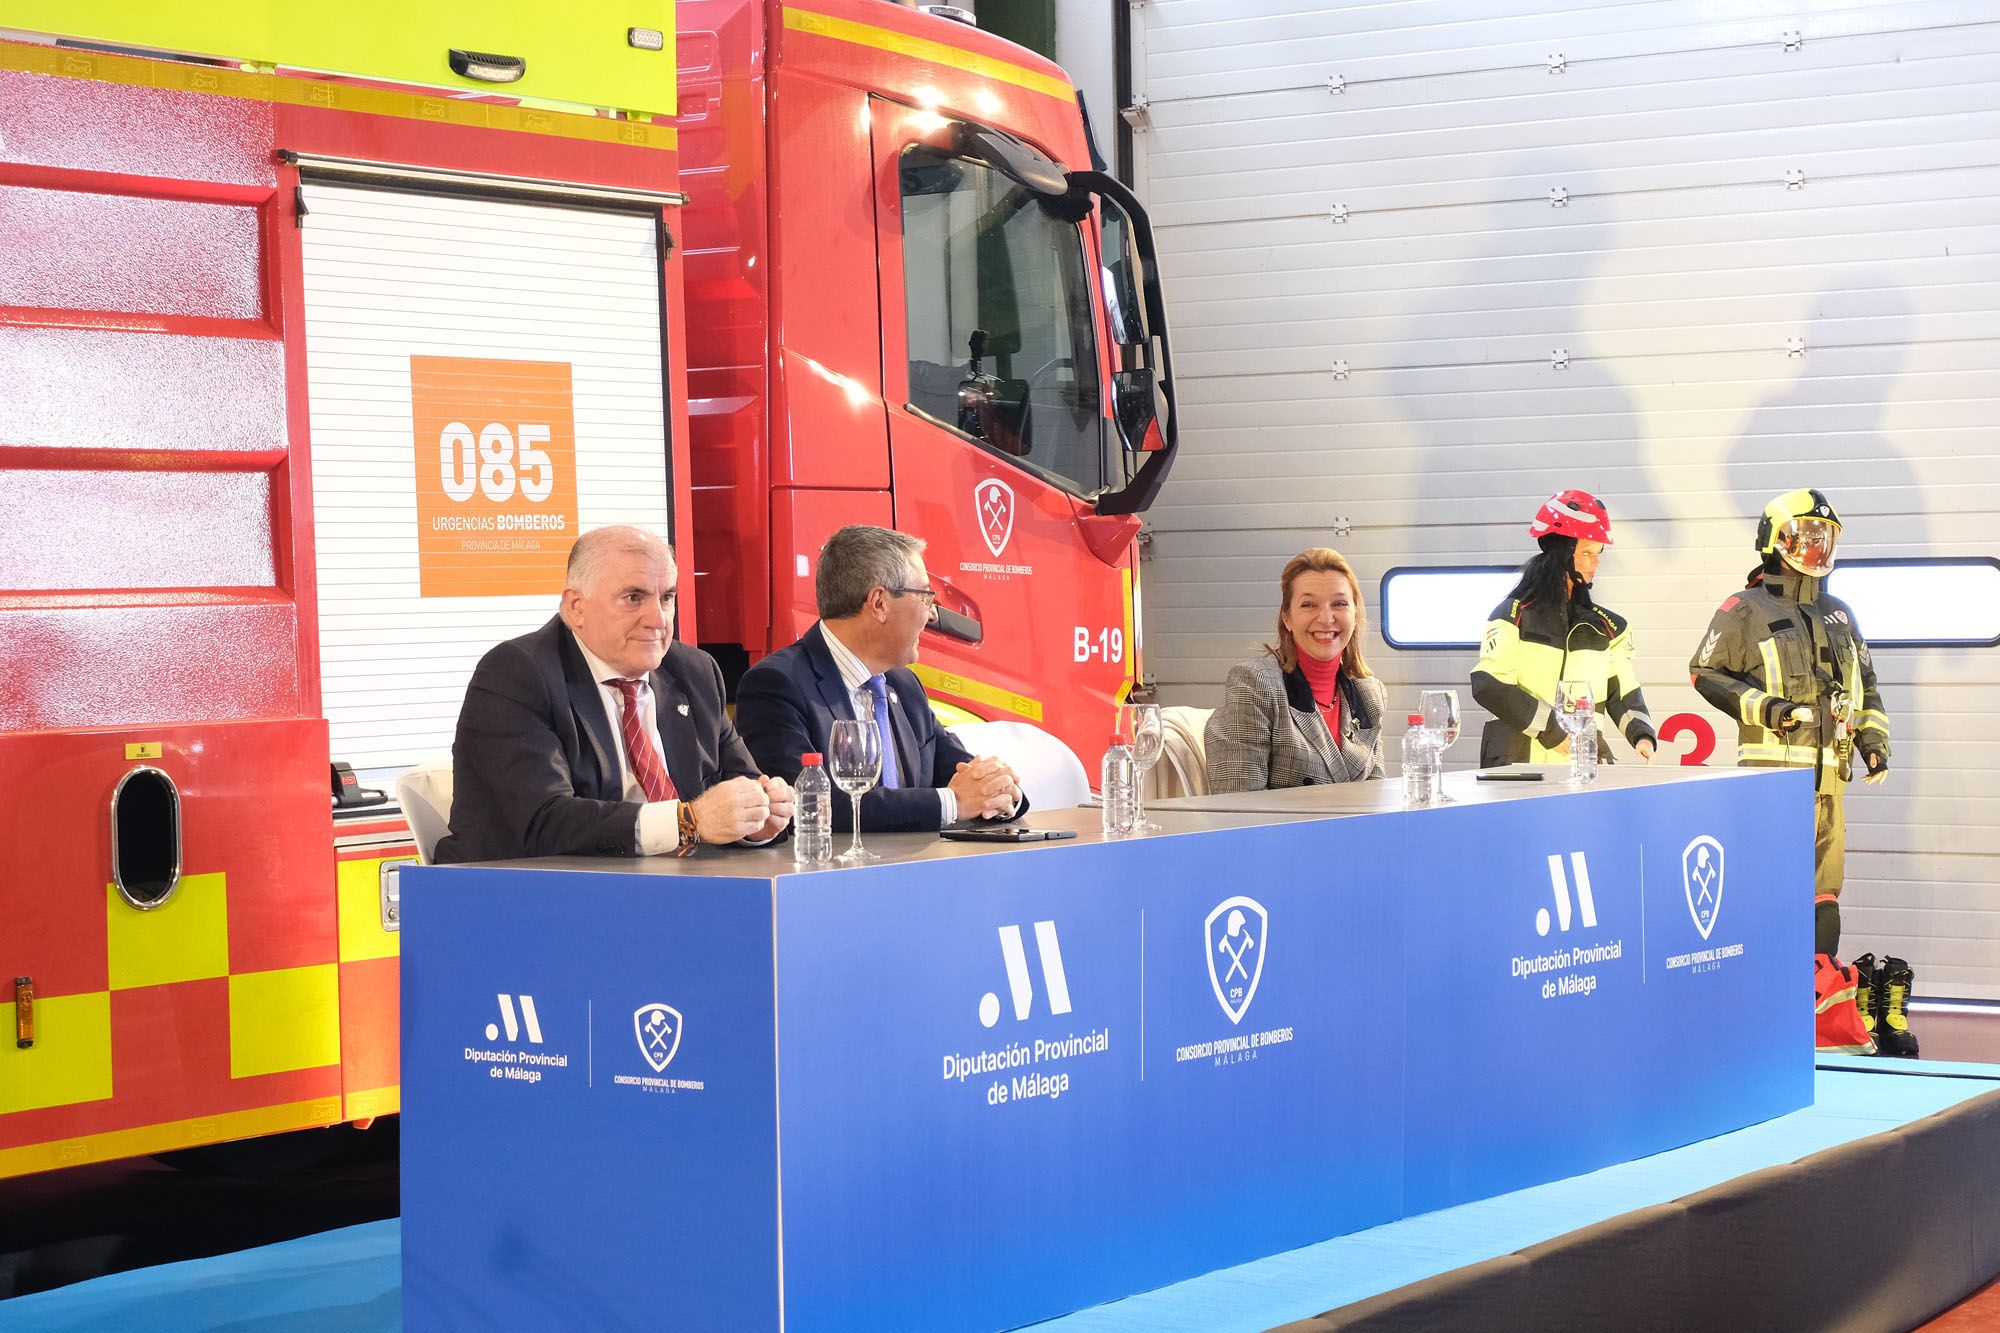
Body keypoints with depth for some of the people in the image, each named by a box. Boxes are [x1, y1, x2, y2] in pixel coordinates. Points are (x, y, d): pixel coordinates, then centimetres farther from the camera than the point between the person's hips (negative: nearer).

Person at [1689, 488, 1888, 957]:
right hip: (1772, 764, -6)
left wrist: (1873, 739, 15)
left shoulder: (1838, 615, 21)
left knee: (1824, 885, 8)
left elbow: (1864, 684, 28)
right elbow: (1706, 672, -3)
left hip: (1829, 769, 6)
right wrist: (1768, 707, -12)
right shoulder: (1746, 610, 1)